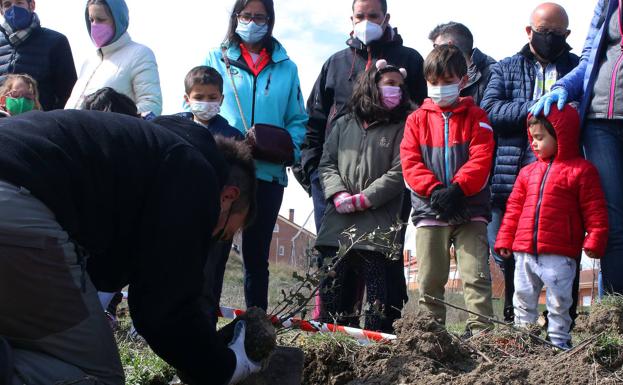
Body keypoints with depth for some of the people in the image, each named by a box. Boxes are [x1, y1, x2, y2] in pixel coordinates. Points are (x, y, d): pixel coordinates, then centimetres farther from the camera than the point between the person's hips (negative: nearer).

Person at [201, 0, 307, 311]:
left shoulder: (286, 67, 11)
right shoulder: (216, 59, 8)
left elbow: (297, 120, 11)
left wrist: (289, 147, -9)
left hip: (269, 172, 2)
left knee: (257, 255, 11)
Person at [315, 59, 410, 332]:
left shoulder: (401, 128, 7)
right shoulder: (344, 124, 17)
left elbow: (399, 172, -4)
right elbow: (327, 164, 12)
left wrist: (363, 199, -12)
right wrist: (338, 194, -8)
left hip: (377, 226, -3)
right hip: (338, 224, 3)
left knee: (379, 299, -6)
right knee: (333, 294, 5)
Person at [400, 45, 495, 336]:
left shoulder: (475, 116, 6)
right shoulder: (417, 119, 11)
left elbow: (481, 159, -6)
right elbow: (410, 162, 0)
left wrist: (457, 188, -21)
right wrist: (434, 191, -15)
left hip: (470, 209, -2)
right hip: (429, 210, 2)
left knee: (476, 274, -7)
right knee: (429, 279, 5)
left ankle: (480, 333, -4)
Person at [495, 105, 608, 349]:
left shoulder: (581, 170, -4)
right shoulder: (528, 172, 12)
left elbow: (595, 211, -5)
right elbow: (514, 208, 14)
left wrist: (594, 241, -13)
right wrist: (505, 240, 10)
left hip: (559, 255, -5)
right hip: (525, 253, 5)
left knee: (559, 302, 5)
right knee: (523, 300, 14)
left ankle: (559, 341, 17)